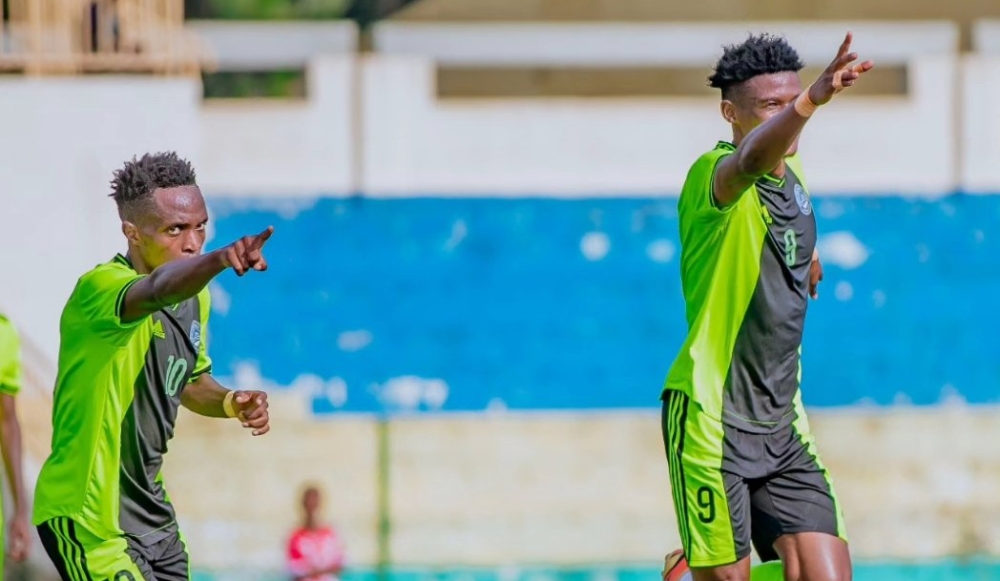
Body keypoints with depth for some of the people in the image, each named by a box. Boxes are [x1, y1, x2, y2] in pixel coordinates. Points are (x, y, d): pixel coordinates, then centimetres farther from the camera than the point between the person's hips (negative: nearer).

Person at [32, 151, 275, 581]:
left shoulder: (195, 297, 6)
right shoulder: (100, 288, -22)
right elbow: (156, 292, -45)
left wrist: (228, 403, 0)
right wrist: (220, 259, -65)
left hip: (151, 510, 9)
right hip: (88, 518, -9)